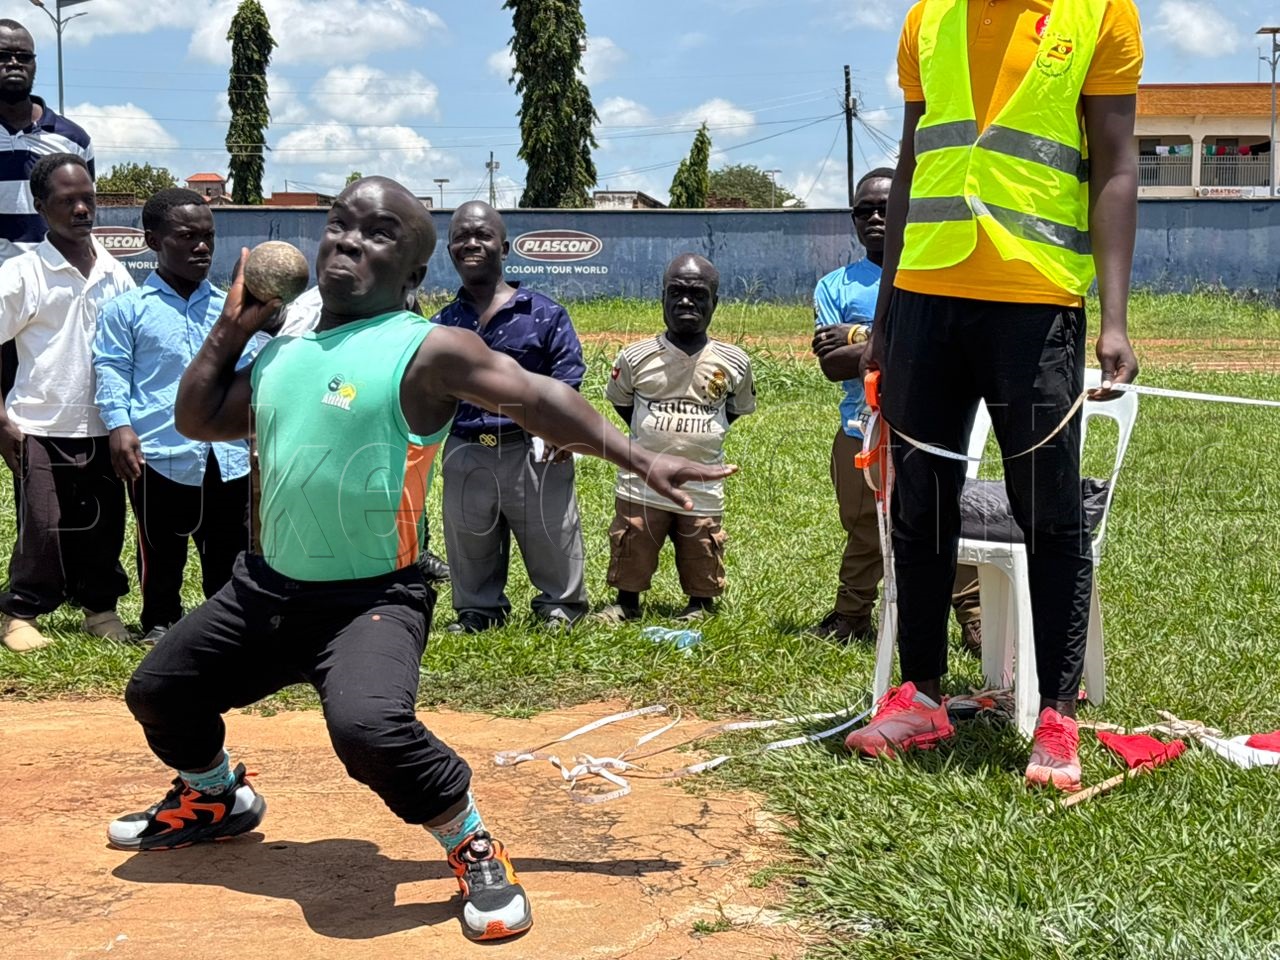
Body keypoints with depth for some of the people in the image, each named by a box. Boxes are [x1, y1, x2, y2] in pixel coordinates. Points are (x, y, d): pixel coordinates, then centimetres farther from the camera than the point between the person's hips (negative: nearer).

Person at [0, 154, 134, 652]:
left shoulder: (114, 272, 6)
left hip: (103, 427, 4)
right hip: (42, 428, -4)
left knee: (104, 524, 9)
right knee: (43, 528, -1)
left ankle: (100, 606, 26)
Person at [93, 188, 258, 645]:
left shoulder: (229, 307, 11)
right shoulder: (127, 308, 0)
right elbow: (112, 369, -1)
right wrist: (119, 425, -13)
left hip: (227, 452, 3)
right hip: (159, 451, -3)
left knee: (228, 547, 11)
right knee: (161, 549, 10)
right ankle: (160, 621, 26)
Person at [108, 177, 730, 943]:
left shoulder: (429, 350, -13)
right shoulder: (283, 352, 8)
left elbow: (541, 400, -15)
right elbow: (197, 420, 16)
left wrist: (638, 458, -21)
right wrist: (234, 325, 8)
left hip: (373, 599, -8)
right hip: (268, 586, 8)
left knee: (369, 725, -34)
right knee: (158, 690, 20)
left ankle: (477, 852, -8)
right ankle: (216, 798, 52)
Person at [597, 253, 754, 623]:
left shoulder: (733, 363, -5)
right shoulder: (636, 358, -6)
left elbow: (737, 408, 13)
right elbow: (620, 401, 12)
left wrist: (701, 437, 4)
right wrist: (651, 438, 8)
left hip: (702, 489, 0)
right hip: (642, 482, 0)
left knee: (702, 563, 11)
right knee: (631, 556, 10)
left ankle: (698, 606, 32)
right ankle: (626, 603, 30)